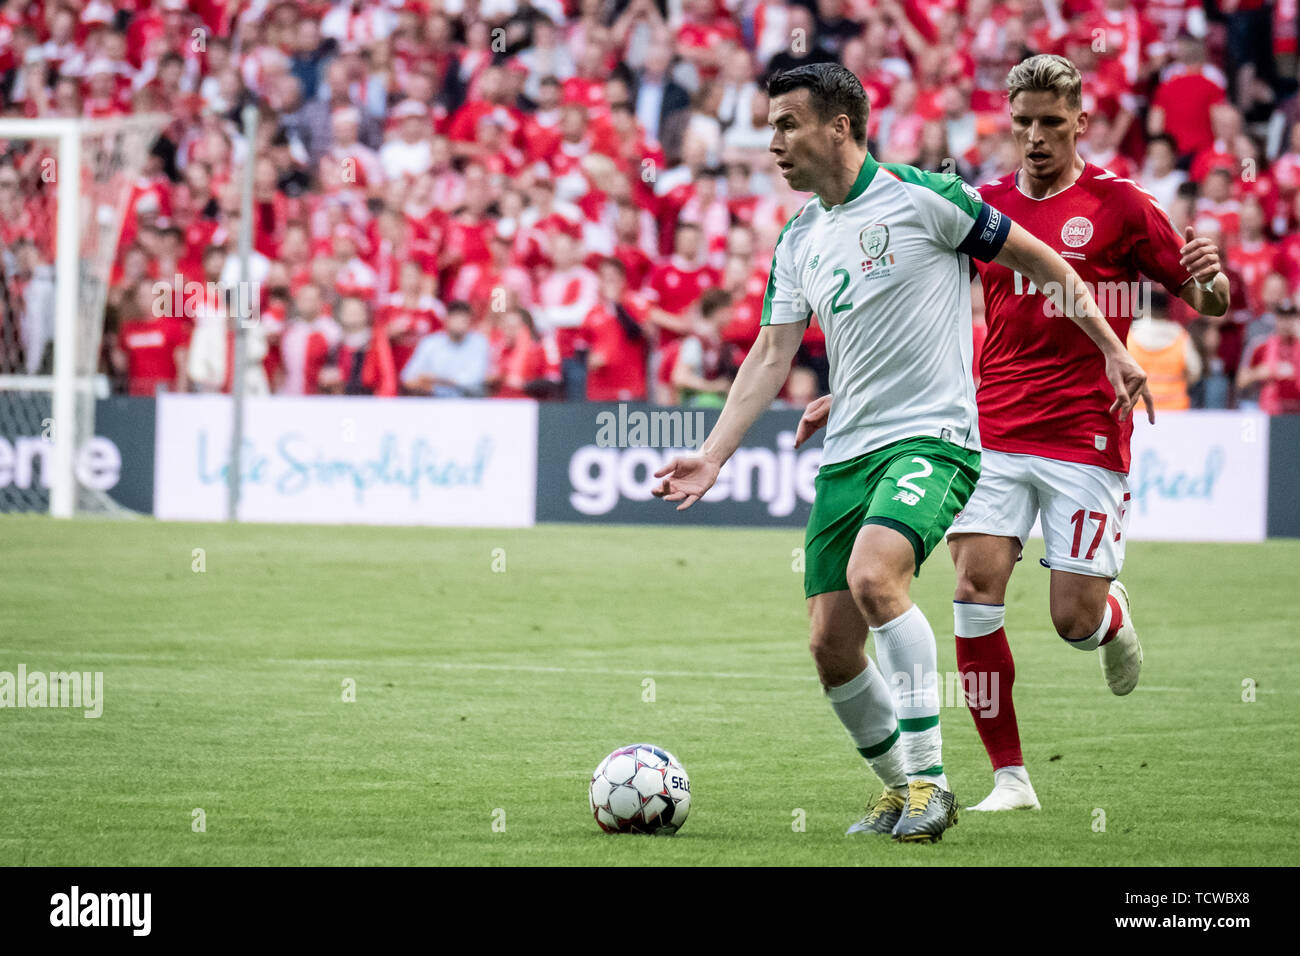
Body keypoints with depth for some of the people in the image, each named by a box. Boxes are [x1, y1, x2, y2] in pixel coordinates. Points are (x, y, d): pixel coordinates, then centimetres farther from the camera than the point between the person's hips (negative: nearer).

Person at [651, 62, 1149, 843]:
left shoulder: (920, 197, -6)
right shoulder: (798, 240, 13)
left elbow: (1039, 260, 1)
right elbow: (772, 355, 11)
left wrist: (1111, 346, 0)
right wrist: (713, 456, 0)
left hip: (933, 436, -7)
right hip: (847, 454, 7)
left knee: (874, 573, -31)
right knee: (832, 647, 0)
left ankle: (929, 777, -23)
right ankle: (902, 790, 21)